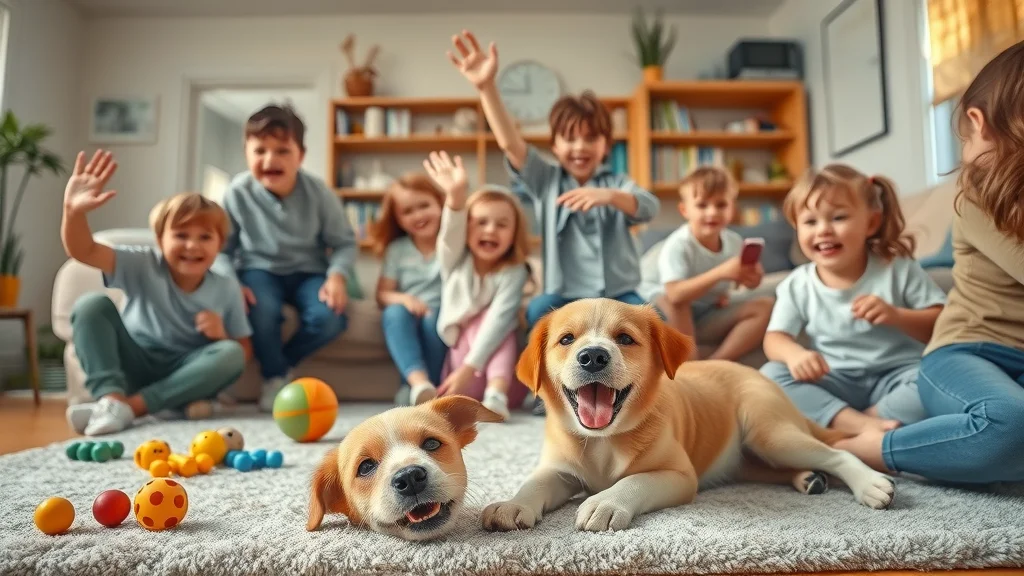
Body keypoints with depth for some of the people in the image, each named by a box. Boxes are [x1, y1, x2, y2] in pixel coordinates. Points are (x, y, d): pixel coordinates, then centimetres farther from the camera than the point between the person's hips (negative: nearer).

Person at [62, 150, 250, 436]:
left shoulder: (227, 289, -6)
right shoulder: (144, 266, -9)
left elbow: (243, 351, -1)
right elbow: (82, 251, -24)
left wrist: (222, 336, -23)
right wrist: (73, 211, -43)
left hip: (184, 374, 0)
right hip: (134, 368, 0)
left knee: (230, 354, -31)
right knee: (92, 304, -20)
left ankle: (132, 405, -30)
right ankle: (112, 398, -34)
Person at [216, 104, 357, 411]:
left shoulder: (318, 192, -13)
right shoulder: (238, 192, -12)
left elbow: (344, 243, -6)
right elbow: (222, 248, -2)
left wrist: (337, 276, -24)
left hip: (308, 271, 1)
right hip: (260, 269, 0)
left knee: (329, 318, -27)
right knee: (262, 311, -34)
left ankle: (284, 363, 4)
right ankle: (274, 376, -4)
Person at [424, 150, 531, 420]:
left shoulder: (514, 273, -9)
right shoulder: (456, 261, 0)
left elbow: (499, 321, -22)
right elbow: (452, 231, -22)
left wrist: (468, 368, -34)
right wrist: (456, 196, -44)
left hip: (499, 368, -1)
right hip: (458, 356, 1)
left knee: (491, 321, -27)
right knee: (479, 322, -23)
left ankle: (497, 395, -39)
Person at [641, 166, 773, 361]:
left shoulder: (735, 241, -5)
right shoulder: (677, 245, -25)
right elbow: (675, 295, -38)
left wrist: (751, 277, -11)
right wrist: (721, 273, -43)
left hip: (709, 316, 6)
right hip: (670, 316, -6)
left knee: (765, 306, -9)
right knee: (671, 303, -37)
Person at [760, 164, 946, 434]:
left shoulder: (899, 269, -4)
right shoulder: (796, 285, -2)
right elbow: (775, 338, -3)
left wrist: (897, 316, -25)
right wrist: (793, 353, -28)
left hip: (895, 376, -1)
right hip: (837, 383, 1)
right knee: (770, 375, -24)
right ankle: (861, 425, -35)